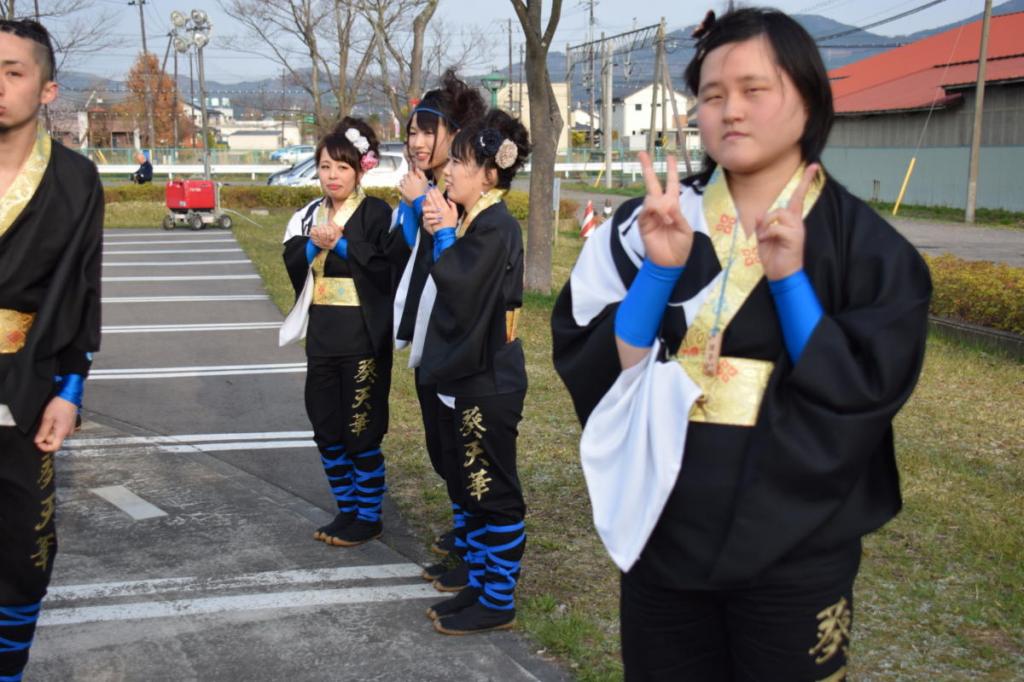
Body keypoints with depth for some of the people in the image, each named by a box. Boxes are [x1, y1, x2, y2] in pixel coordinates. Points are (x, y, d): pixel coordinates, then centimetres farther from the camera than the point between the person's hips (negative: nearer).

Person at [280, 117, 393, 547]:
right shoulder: (307, 215, 12)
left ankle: (369, 517, 14)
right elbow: (292, 265, 2)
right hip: (321, 336, 6)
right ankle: (347, 511, 26)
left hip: (363, 338, -6)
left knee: (362, 431, 0)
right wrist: (313, 245, -16)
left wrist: (342, 244, -19)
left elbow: (387, 268, -16)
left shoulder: (376, 212, -6)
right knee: (326, 430, 11)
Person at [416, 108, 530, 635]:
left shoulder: (496, 226, -17)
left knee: (494, 493, 0)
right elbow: (445, 290, 12)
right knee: (469, 487, 17)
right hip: (464, 376, 10)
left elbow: (459, 292, -24)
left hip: (488, 383, -10)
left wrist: (444, 234, -12)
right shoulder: (471, 222, 13)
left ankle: (498, 602, 11)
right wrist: (441, 232, -1)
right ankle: (479, 586, 29)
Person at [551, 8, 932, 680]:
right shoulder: (652, 223, -1)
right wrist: (658, 270, -19)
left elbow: (866, 393, -13)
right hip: (666, 531, 2)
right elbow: (583, 363, -6)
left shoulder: (863, 243, -6)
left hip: (794, 548, -2)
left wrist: (789, 278, -21)